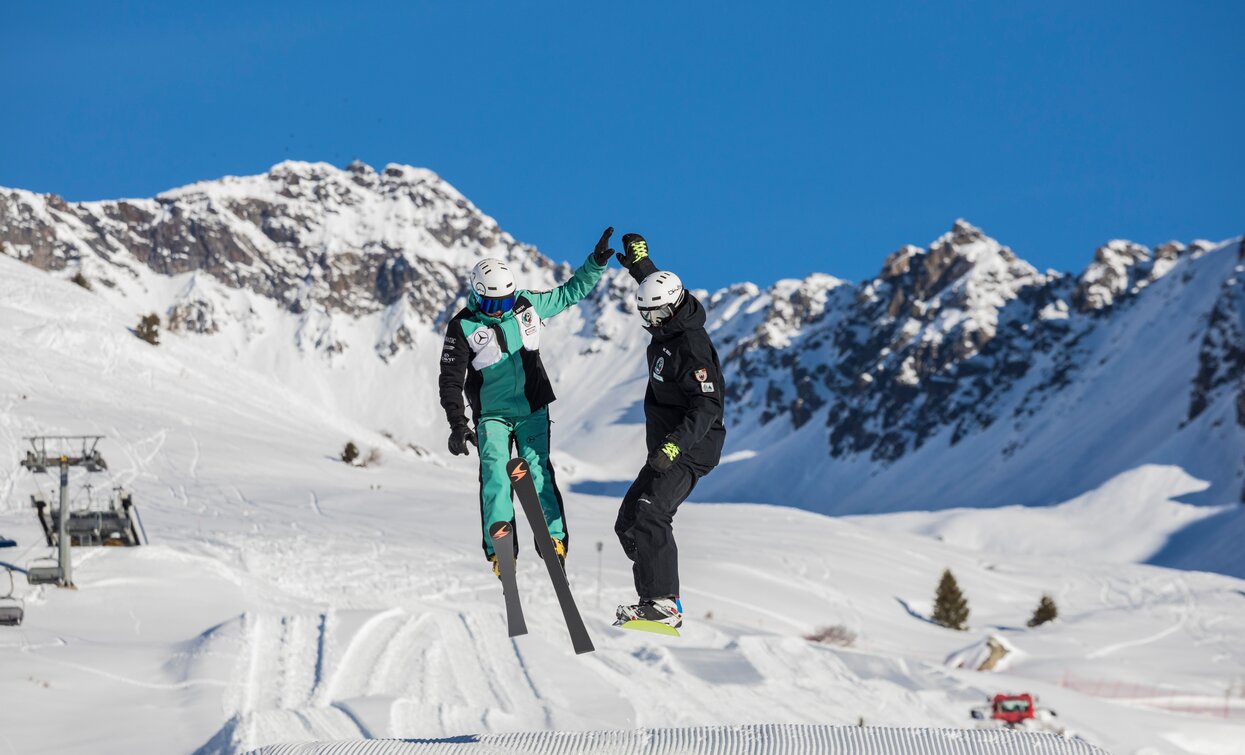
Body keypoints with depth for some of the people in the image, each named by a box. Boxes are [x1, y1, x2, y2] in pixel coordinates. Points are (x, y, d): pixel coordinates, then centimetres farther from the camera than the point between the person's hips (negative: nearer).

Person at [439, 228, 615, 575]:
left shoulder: (527, 305, 0)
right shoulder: (463, 327, -9)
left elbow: (570, 292, 13)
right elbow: (450, 380, -7)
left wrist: (596, 263, 2)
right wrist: (457, 424, -15)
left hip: (533, 409, 2)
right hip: (492, 415, -2)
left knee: (538, 469, -9)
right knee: (495, 474, -15)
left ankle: (554, 538, -8)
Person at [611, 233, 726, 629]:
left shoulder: (691, 348, -21)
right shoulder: (669, 330, 7)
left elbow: (707, 407, -28)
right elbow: (659, 287, 32)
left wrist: (675, 445, -37)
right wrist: (641, 264, 33)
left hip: (689, 449, -11)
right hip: (667, 447, 11)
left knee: (648, 516, -24)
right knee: (628, 524, 9)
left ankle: (664, 604, -29)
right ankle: (658, 599, 8)